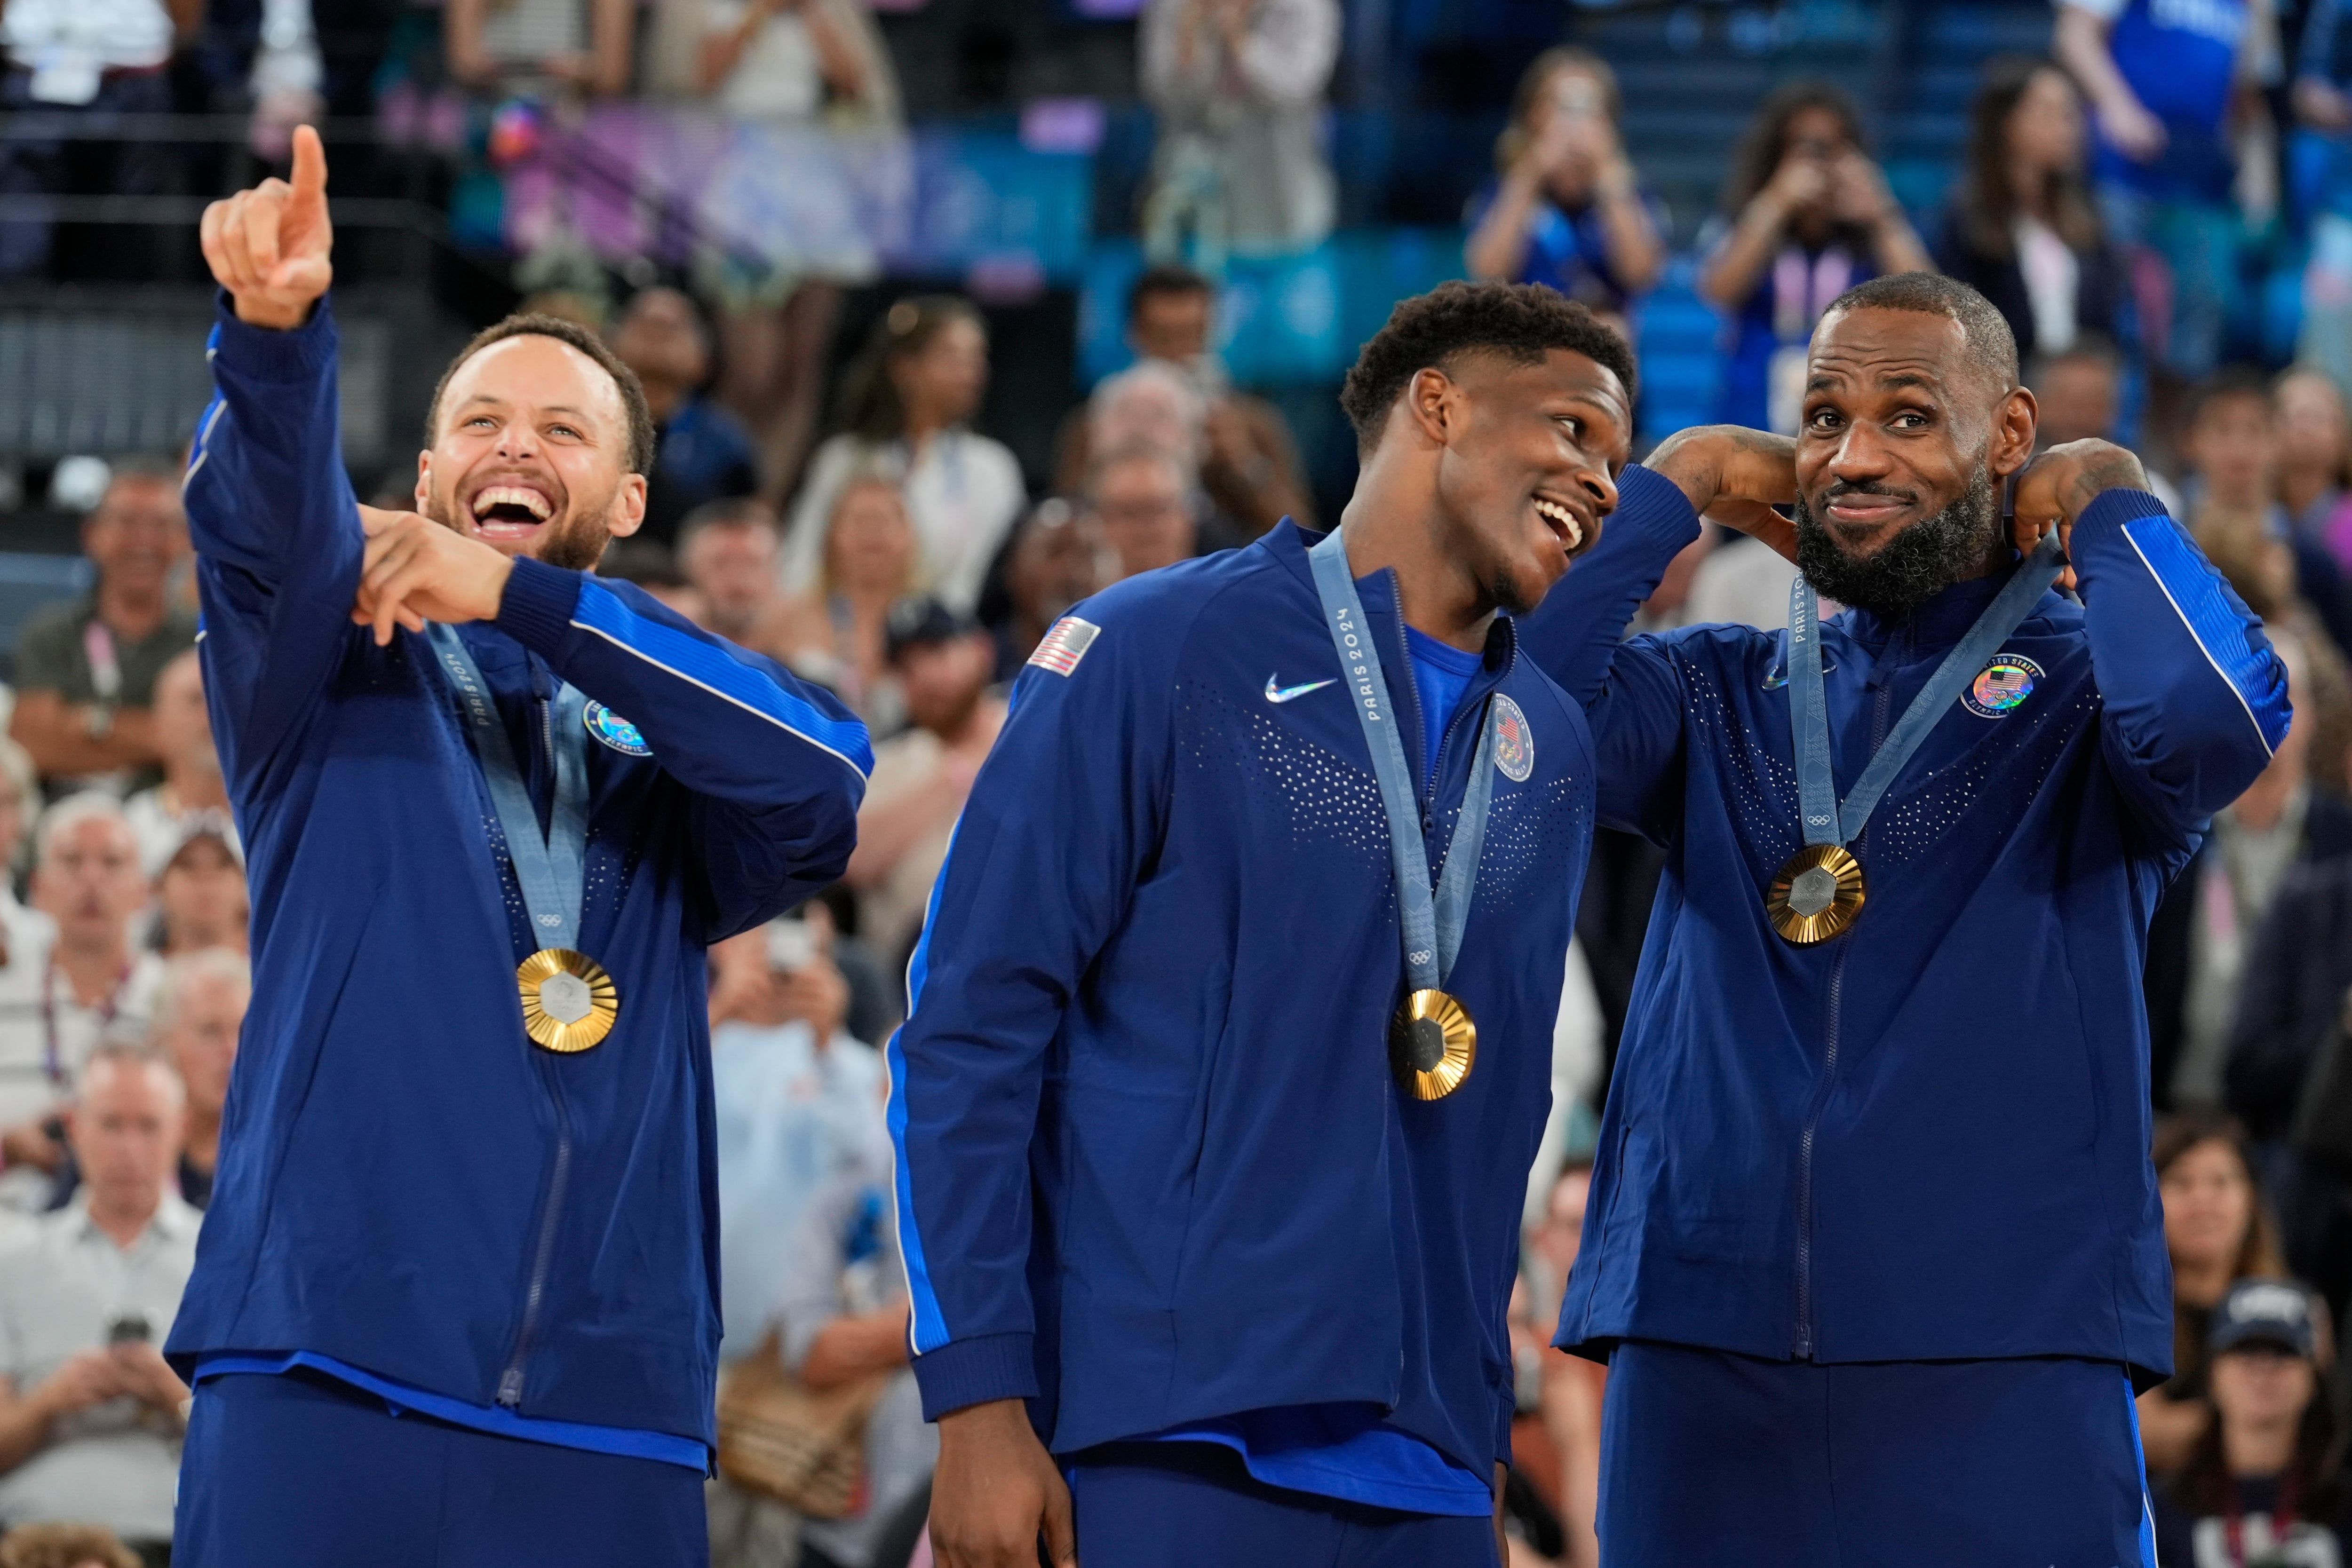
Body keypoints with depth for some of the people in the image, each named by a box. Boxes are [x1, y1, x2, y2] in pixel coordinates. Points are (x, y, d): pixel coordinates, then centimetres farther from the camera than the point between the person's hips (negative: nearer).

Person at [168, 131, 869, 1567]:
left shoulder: (664, 776, 20)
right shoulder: (342, 681, 14)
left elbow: (823, 777, -3)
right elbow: (270, 523, -8)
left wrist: (523, 597, -10)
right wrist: (275, 329, -30)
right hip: (329, 1381, -2)